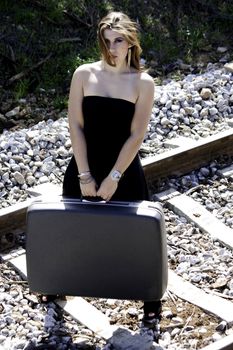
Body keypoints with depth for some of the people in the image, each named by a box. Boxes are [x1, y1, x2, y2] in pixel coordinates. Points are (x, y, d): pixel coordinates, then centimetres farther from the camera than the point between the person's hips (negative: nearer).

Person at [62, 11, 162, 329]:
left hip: (124, 170, -1)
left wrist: (113, 178, -14)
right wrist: (85, 175, -10)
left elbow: (136, 136, -9)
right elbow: (75, 126, -5)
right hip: (84, 167, 2)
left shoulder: (143, 82, -6)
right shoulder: (84, 74, -3)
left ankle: (151, 297, 22)